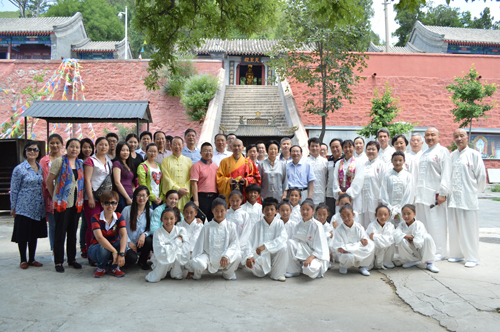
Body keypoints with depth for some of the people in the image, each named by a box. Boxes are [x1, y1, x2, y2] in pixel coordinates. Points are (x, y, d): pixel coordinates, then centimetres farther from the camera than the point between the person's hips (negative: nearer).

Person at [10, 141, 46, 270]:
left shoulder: (40, 168, 7)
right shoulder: (19, 169, -8)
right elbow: (14, 190, -5)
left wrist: (44, 203, 13)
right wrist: (13, 207, -5)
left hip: (38, 208, 5)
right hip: (24, 208, -5)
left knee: (34, 234, 12)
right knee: (23, 235, 4)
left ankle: (32, 259, 22)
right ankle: (23, 260, 17)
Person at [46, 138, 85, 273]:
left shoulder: (80, 164, 11)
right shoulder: (59, 161, -5)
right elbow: (49, 181, -3)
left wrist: (80, 199, 8)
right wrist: (55, 196, 3)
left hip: (76, 203, 5)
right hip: (62, 203, -5)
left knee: (73, 233, 12)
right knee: (60, 233, 1)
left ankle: (72, 259, 22)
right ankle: (58, 262, 10)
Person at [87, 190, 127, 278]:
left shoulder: (119, 217, -9)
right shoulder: (96, 218, -18)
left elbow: (124, 235, -25)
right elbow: (99, 237, -32)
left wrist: (121, 253, -42)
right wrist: (114, 251, -42)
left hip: (113, 245, 3)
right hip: (96, 247, -3)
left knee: (123, 243, -30)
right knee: (103, 248, -38)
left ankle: (113, 267, -6)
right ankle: (102, 267, -4)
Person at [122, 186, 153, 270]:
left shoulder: (150, 212, 4)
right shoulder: (127, 210, -4)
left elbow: (151, 229, 2)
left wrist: (144, 234, -19)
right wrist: (129, 242, -8)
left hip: (142, 243, 3)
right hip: (128, 244, -3)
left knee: (149, 240, -32)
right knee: (131, 258, -32)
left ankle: (142, 261, -1)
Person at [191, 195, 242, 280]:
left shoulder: (231, 226, 4)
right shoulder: (207, 227, 5)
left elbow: (234, 243, -7)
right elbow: (200, 245, 5)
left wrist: (226, 255, -24)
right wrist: (195, 259, -1)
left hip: (223, 258, 1)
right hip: (209, 256, -1)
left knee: (237, 255, -30)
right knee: (199, 263, -34)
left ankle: (228, 273, 4)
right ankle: (198, 272, 7)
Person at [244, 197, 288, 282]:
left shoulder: (279, 223, -5)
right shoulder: (258, 225, -3)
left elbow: (283, 237, -23)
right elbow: (250, 241, -6)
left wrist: (265, 246, -32)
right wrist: (249, 256, -23)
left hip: (275, 252, 0)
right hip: (261, 255, 0)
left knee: (283, 247, -30)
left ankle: (277, 274, -10)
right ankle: (266, 270, 10)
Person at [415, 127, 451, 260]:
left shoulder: (442, 151, -1)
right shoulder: (424, 154, 22)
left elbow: (446, 174, -9)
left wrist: (442, 193, -16)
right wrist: (417, 193, 15)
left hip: (435, 194, -7)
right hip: (422, 195, 7)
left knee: (437, 224, -3)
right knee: (423, 224, 7)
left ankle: (439, 252, 6)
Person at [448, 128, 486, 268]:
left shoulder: (474, 154, -2)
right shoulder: (452, 156, 11)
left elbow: (481, 175, 0)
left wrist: (476, 191, 5)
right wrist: (449, 191, 8)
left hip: (468, 198, -4)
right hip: (454, 197, 4)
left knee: (470, 228, -1)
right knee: (454, 228, 8)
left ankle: (472, 257, 8)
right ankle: (457, 254, 20)